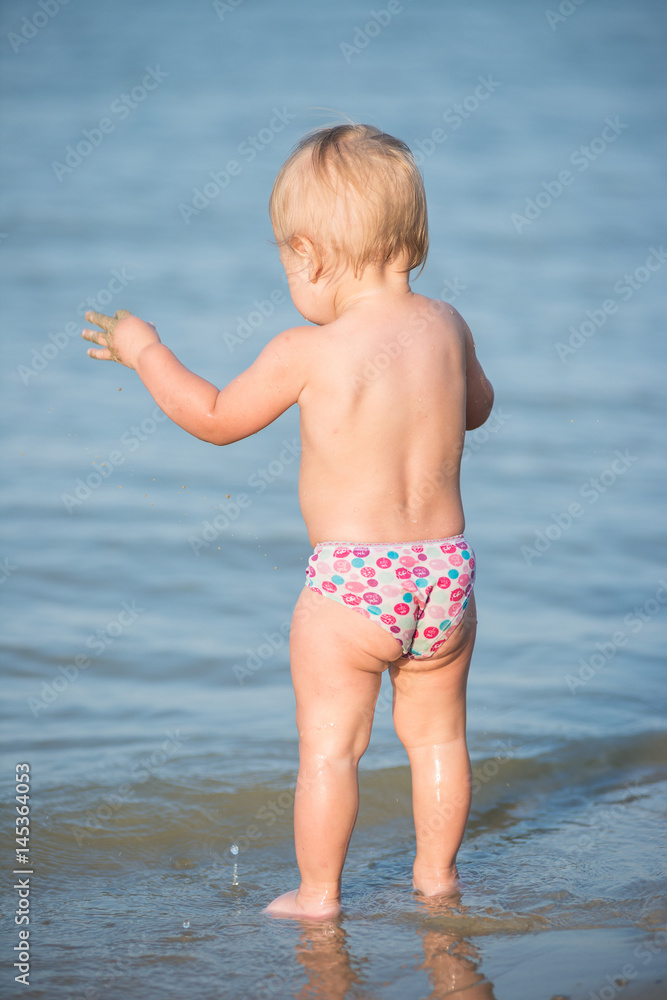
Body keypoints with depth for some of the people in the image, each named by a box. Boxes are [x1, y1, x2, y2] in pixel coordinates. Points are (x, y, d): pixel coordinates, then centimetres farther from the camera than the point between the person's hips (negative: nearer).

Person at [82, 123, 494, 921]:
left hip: (349, 582, -5)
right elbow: (477, 406, 21)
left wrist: (145, 352, 14)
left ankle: (318, 894, 12)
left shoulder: (307, 353, -12)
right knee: (436, 733, 19)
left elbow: (215, 418, 1)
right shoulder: (447, 326, 1)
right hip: (447, 570, 5)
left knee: (328, 743, 6)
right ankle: (436, 872, 30)